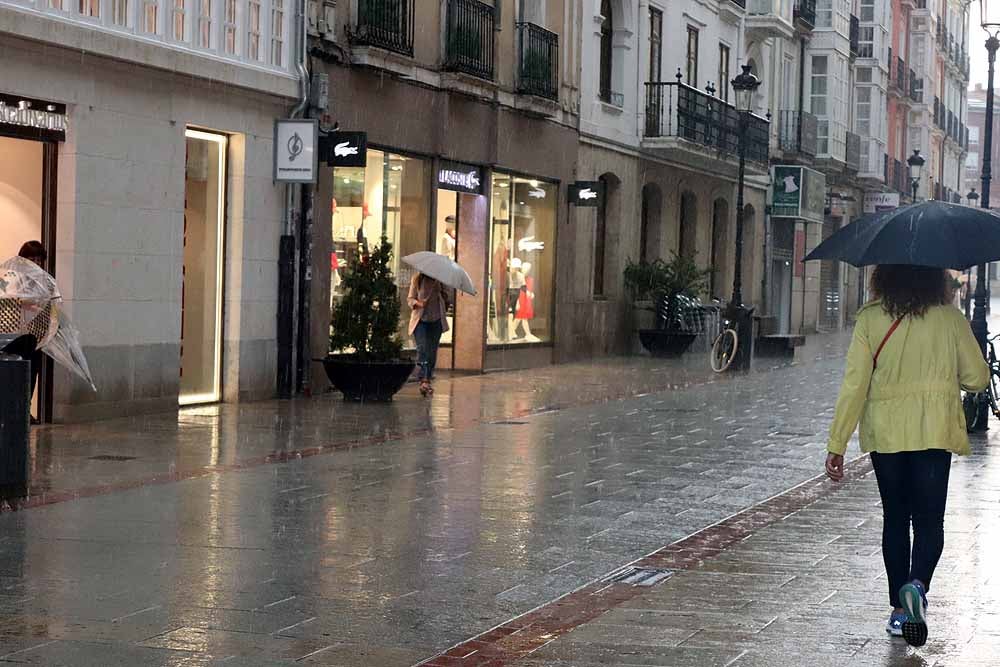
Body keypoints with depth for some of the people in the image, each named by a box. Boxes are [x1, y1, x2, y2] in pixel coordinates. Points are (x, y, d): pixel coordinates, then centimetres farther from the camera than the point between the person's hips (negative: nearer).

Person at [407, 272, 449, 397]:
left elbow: (445, 296, 19)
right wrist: (418, 303, -18)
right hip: (420, 320, -3)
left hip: (436, 321, 3)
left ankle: (428, 379, 15)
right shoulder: (416, 280, 2)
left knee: (432, 351, 4)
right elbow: (410, 299, 1)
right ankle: (424, 380, -25)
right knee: (422, 348, -18)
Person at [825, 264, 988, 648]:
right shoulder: (949, 318, -4)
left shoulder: (870, 319, -4)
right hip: (934, 432, -1)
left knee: (895, 520, 14)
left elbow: (854, 384, -6)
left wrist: (837, 445, -2)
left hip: (885, 434, 1)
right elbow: (977, 379, 2)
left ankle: (900, 608, 15)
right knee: (929, 520, 3)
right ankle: (917, 584, -24)